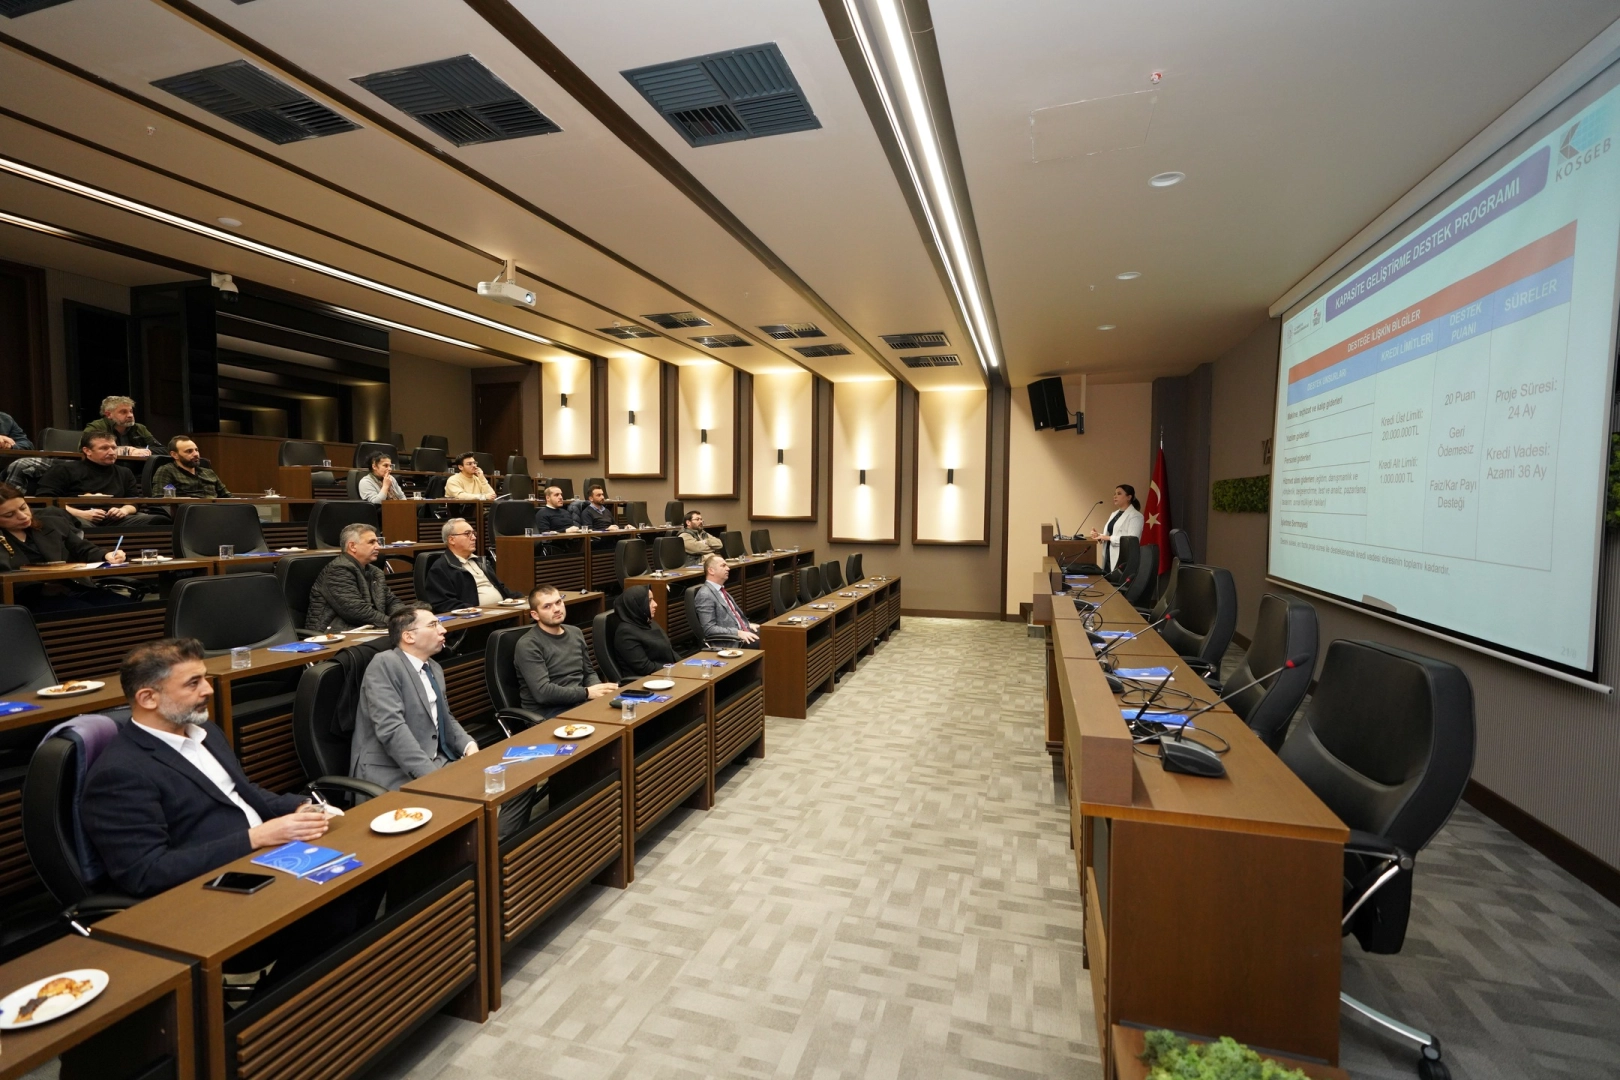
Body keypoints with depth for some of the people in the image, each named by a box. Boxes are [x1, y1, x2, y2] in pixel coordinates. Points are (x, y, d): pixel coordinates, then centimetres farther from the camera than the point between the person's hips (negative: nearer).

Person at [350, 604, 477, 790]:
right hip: (389, 771, -8)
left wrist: (469, 745, 1)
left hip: (435, 761, 8)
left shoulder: (434, 669, 14)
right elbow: (391, 728, -22)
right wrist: (432, 775, -26)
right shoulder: (384, 665, -12)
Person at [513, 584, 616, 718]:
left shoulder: (575, 633, 13)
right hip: (546, 711, -7)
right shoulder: (528, 645, -9)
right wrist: (587, 693, -17)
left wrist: (598, 689, -3)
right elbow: (542, 692, -18)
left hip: (579, 703, 7)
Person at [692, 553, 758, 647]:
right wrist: (738, 633, -21)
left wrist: (748, 624, 7)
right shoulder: (705, 595, -11)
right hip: (729, 643, -9)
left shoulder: (720, 590, 17)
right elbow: (709, 629, -17)